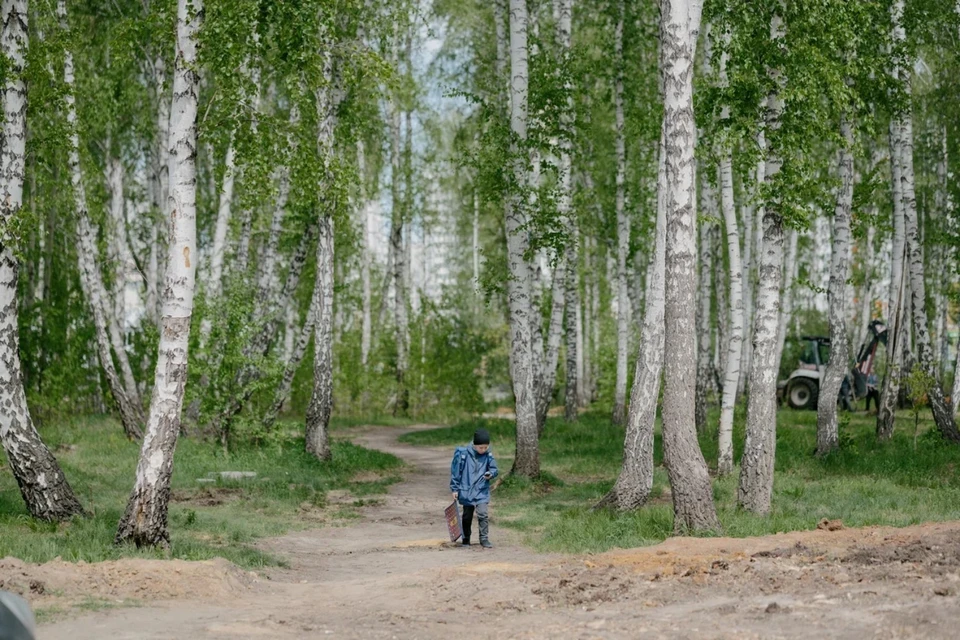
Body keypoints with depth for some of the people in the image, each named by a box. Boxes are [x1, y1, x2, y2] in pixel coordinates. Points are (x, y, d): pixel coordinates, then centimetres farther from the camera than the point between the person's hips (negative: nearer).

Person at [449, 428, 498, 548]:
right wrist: (454, 489, -2)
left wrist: (490, 474, -20)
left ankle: (484, 539, -2)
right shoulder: (463, 454, -9)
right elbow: (455, 472, -3)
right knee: (467, 517, 11)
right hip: (466, 491, 0)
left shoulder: (488, 456, -4)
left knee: (483, 515, -11)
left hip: (482, 492, 0)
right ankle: (466, 540, 24)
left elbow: (494, 469, 4)